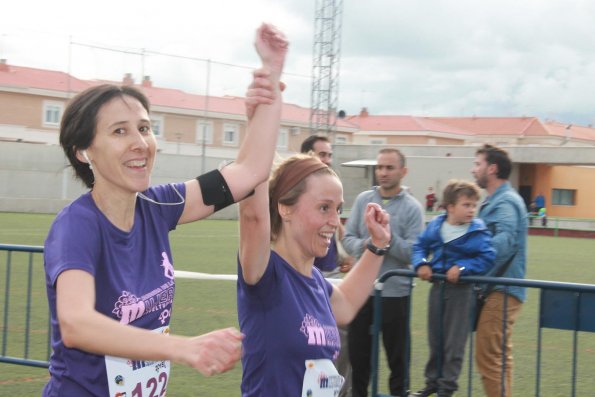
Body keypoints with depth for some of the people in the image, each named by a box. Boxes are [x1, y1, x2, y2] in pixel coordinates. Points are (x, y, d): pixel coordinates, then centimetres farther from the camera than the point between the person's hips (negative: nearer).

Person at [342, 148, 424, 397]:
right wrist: (363, 245, -18)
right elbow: (348, 237, 3)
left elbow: (413, 253, -11)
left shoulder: (412, 208, -6)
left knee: (398, 355, 6)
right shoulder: (363, 200, 6)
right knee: (358, 352, 13)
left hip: (395, 292, -3)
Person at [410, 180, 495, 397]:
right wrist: (421, 264, -11)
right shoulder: (435, 226, 0)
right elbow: (419, 246, 8)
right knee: (435, 338, 16)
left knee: (454, 341, 3)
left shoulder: (478, 231, -11)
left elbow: (487, 258, -15)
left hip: (461, 289, -4)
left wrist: (462, 267, -23)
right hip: (437, 287, 4)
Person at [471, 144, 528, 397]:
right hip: (494, 289, 11)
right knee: (496, 357, 17)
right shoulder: (494, 201, 18)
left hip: (501, 291, -11)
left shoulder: (505, 202, -15)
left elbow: (504, 240, -31)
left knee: (490, 357, -9)